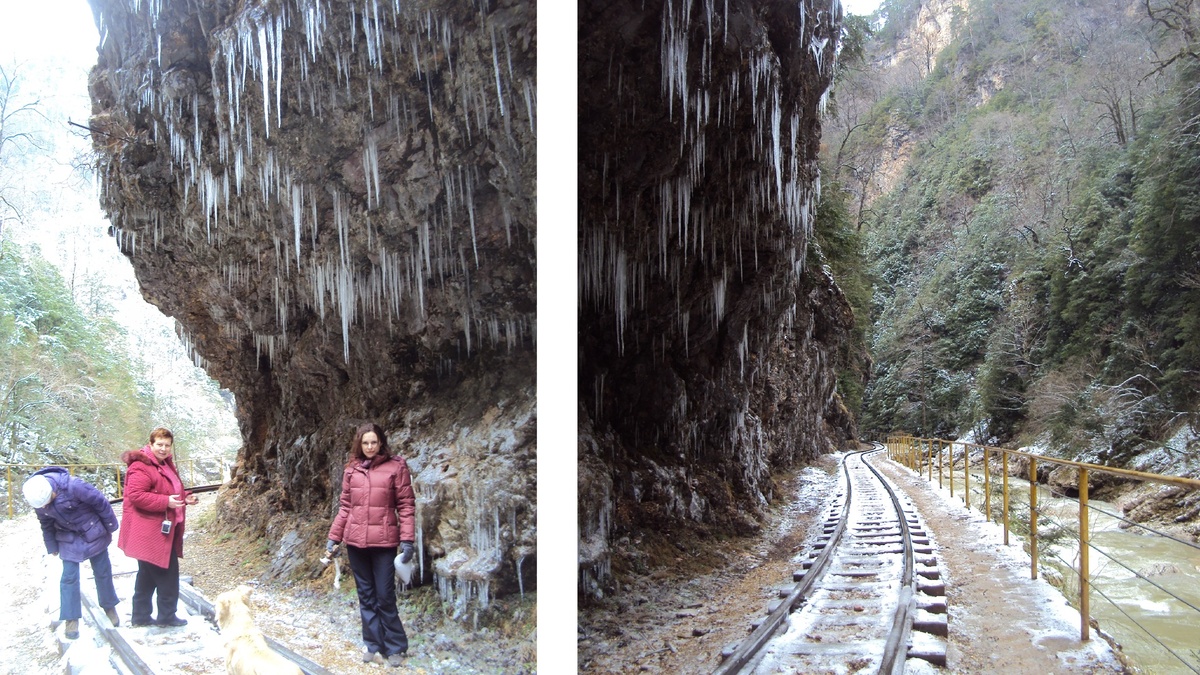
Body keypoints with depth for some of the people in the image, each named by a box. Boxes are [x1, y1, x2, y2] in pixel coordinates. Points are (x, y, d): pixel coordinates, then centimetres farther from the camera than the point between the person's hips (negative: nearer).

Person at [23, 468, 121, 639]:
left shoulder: (73, 486, -34)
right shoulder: (38, 498, -15)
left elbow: (100, 502, -21)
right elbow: (46, 524, 3)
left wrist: (110, 526, -10)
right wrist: (52, 546, 11)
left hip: (93, 534, -3)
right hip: (69, 540, 3)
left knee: (102, 572, 10)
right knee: (69, 577, -2)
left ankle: (110, 607, 30)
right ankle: (71, 619, 8)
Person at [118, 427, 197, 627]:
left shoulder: (165, 465, 16)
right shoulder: (142, 467, -16)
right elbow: (135, 495, -25)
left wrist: (184, 498, 9)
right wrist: (166, 501, -27)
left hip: (163, 530, 11)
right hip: (150, 531, -11)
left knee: (149, 574, 16)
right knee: (167, 573, -7)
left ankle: (140, 616, 24)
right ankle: (166, 615, 3)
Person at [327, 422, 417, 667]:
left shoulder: (396, 467, -3)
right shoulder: (351, 470, 8)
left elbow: (406, 505, -4)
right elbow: (345, 506, 14)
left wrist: (407, 539, -11)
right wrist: (334, 537, 10)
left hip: (383, 542, -4)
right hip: (355, 541, 4)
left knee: (385, 597, 0)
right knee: (366, 596, 11)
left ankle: (395, 647, 14)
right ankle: (373, 644, 22)